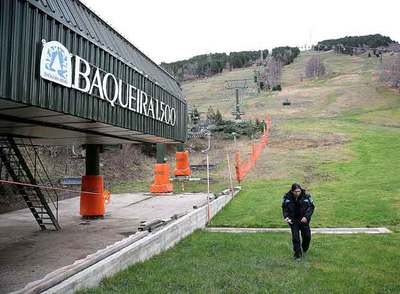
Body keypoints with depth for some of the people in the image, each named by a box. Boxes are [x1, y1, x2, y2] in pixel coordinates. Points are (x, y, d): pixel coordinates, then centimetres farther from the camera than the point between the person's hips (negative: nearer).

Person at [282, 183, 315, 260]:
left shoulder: (306, 196, -15)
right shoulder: (287, 197, -14)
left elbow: (311, 207, -6)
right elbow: (284, 208, -1)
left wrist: (306, 217, -19)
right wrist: (286, 217, -17)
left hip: (304, 220, 1)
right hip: (293, 220, -1)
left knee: (307, 236, 7)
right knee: (295, 238, -2)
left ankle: (304, 250, 38)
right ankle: (298, 255, 13)